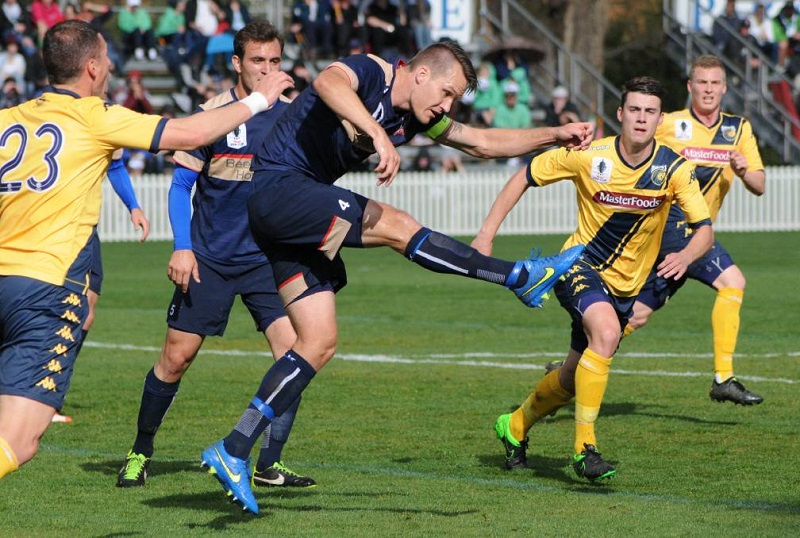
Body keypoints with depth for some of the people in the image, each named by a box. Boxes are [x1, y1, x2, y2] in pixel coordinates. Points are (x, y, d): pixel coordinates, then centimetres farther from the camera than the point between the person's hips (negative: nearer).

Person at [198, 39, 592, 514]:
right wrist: (378, 135, -48)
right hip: (278, 186, -10)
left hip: (299, 216, 10)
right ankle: (522, 278, -16)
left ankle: (233, 453, 1)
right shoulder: (371, 72, -13)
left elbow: (483, 142, 20)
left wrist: (556, 135, 13)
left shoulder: (416, 118, 12)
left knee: (320, 342, 2)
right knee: (396, 226, -20)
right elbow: (328, 83, -36)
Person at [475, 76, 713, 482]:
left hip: (626, 285, 4)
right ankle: (584, 446, -27)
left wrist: (685, 256, -39)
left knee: (575, 375, 13)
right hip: (579, 265, -4)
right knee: (607, 331, -34)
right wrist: (486, 235, -9)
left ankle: (515, 426, 43)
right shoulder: (589, 157, -16)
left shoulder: (673, 169, -13)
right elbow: (524, 177, -4)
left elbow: (704, 229, -16)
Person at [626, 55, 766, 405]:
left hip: (693, 229, 6)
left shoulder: (739, 129, 12)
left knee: (637, 315, 8)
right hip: (671, 222, -6)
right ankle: (723, 379, -22)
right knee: (732, 281, -23)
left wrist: (744, 171, -15)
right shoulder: (668, 124, -1)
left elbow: (759, 187, 5)